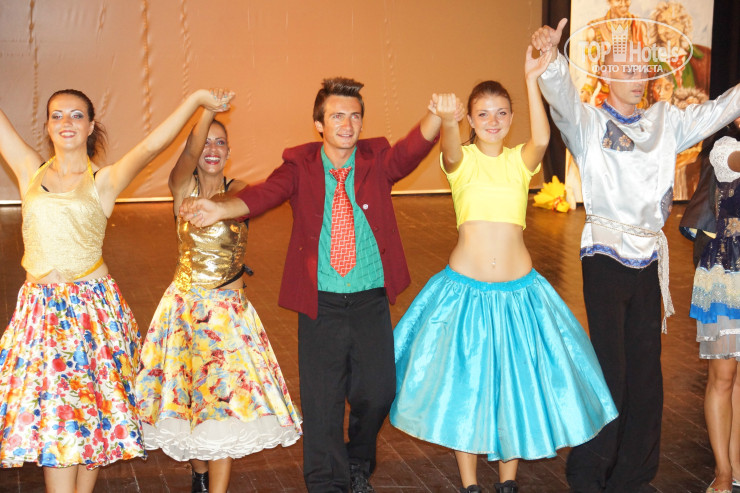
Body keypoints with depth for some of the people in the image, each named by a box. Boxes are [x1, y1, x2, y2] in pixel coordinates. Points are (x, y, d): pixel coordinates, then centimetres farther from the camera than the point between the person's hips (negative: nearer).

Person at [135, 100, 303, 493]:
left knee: (227, 396, -7)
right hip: (185, 302, 1)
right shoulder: (183, 185, -4)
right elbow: (189, 154, -23)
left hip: (229, 306, 0)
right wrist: (206, 107, -34)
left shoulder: (238, 190, 2)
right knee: (187, 389, 9)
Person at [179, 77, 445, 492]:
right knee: (322, 400, 4)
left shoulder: (377, 160, -1)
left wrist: (437, 116, -43)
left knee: (377, 393, 6)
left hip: (371, 301, 1)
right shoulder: (300, 165, -3)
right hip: (321, 302, -1)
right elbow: (265, 194, -19)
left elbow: (413, 150, -20)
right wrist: (221, 209, -41)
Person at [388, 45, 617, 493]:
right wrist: (447, 121, -50)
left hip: (518, 289, 2)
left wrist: (532, 80, -31)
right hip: (465, 288, -1)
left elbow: (542, 138, -19)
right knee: (463, 386, 6)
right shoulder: (461, 159, -1)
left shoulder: (521, 160, 3)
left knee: (517, 383, 8)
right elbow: (451, 149, -26)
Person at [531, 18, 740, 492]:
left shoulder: (666, 122, 13)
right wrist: (550, 57, -39)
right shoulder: (588, 122, 0)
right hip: (607, 256, -5)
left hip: (650, 258, 5)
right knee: (609, 369, -5)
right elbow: (562, 97, -20)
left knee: (646, 369, 8)